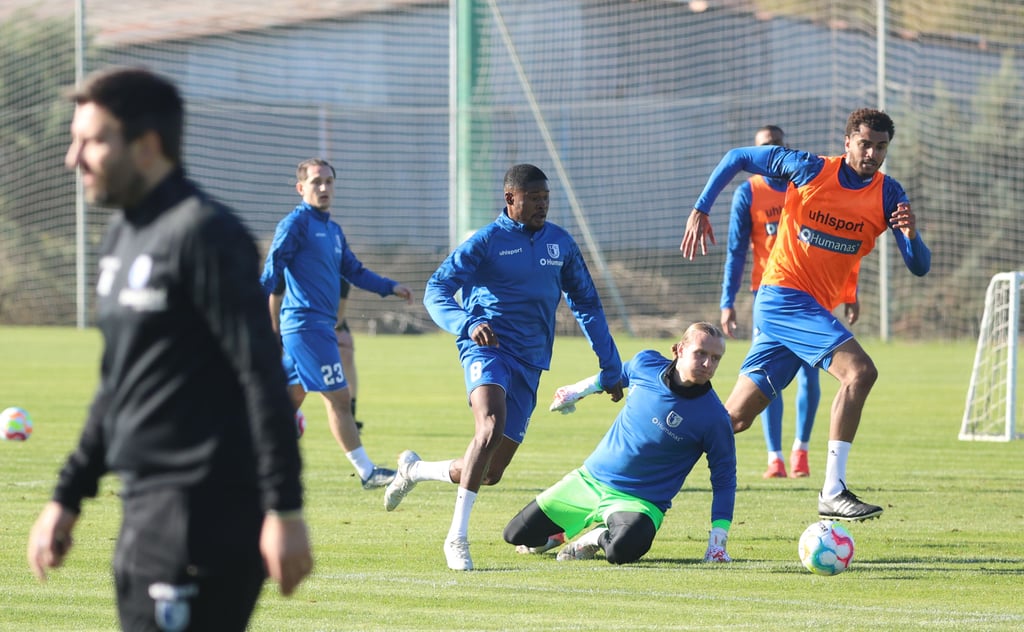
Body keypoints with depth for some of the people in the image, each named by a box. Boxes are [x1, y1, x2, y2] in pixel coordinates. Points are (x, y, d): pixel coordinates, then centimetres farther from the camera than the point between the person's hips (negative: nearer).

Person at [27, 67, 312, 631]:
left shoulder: (202, 235, -11)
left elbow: (263, 376, -16)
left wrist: (284, 509, -20)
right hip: (147, 510, 9)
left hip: (204, 516, -9)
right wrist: (67, 499, 23)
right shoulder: (121, 237, 16)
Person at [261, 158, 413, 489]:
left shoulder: (333, 229, 19)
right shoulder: (295, 223, -8)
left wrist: (391, 287, 11)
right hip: (306, 324, -9)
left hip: (322, 326, 9)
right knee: (338, 398, -8)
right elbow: (272, 274, -12)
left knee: (290, 398, 12)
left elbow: (354, 271, 24)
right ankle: (367, 473, -6)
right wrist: (271, 323, -17)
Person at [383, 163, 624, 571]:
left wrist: (610, 367, 21)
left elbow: (586, 303, 23)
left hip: (530, 363, 6)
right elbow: (436, 290, -8)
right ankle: (457, 536, -31)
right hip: (488, 349, -6)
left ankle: (414, 469, 32)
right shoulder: (486, 241, -2)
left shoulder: (560, 243, 13)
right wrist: (468, 324, -28)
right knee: (491, 427, -33)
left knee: (491, 472, 4)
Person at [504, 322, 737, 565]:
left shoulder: (714, 417, -19)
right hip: (589, 478, 4)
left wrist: (717, 541, -18)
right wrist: (576, 391, 31)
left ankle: (598, 538, -3)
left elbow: (724, 480, -11)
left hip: (641, 502, -4)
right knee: (516, 535, 5)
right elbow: (619, 374, 16)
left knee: (624, 549, -38)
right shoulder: (646, 363, -9)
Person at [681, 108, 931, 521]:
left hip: (814, 309, 6)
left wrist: (910, 235, -21)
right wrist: (700, 211, -1)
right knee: (859, 371, -25)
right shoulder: (809, 169, -6)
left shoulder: (887, 195, 4)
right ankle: (832, 494, -27)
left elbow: (919, 267, 0)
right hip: (783, 296, -6)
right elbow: (737, 158, 6)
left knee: (735, 418, 8)